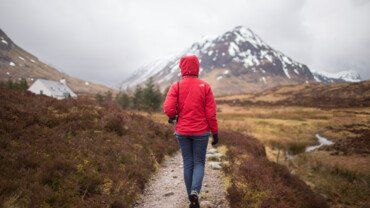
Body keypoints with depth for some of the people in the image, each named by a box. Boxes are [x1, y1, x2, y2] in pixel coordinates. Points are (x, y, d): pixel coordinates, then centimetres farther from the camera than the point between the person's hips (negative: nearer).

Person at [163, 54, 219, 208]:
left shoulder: (176, 86, -5)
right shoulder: (205, 86, -6)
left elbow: (168, 109, -16)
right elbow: (211, 113, -7)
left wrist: (173, 117, 7)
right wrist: (215, 133, 1)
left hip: (182, 132, 1)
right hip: (201, 132, -1)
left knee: (188, 164, 13)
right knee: (199, 163, 12)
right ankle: (195, 191, -10)